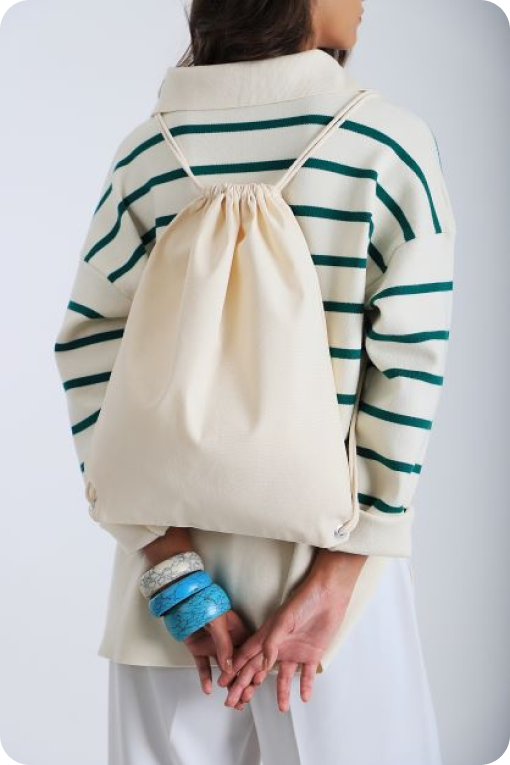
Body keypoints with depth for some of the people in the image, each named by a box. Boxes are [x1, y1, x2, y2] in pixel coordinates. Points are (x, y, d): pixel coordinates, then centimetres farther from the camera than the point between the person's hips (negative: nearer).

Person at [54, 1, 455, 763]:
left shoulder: (147, 152, -3)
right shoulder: (392, 143, -8)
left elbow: (92, 357, -7)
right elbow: (410, 368, -13)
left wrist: (175, 569, -7)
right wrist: (335, 579, -11)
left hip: (176, 546, 3)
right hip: (335, 550, -2)